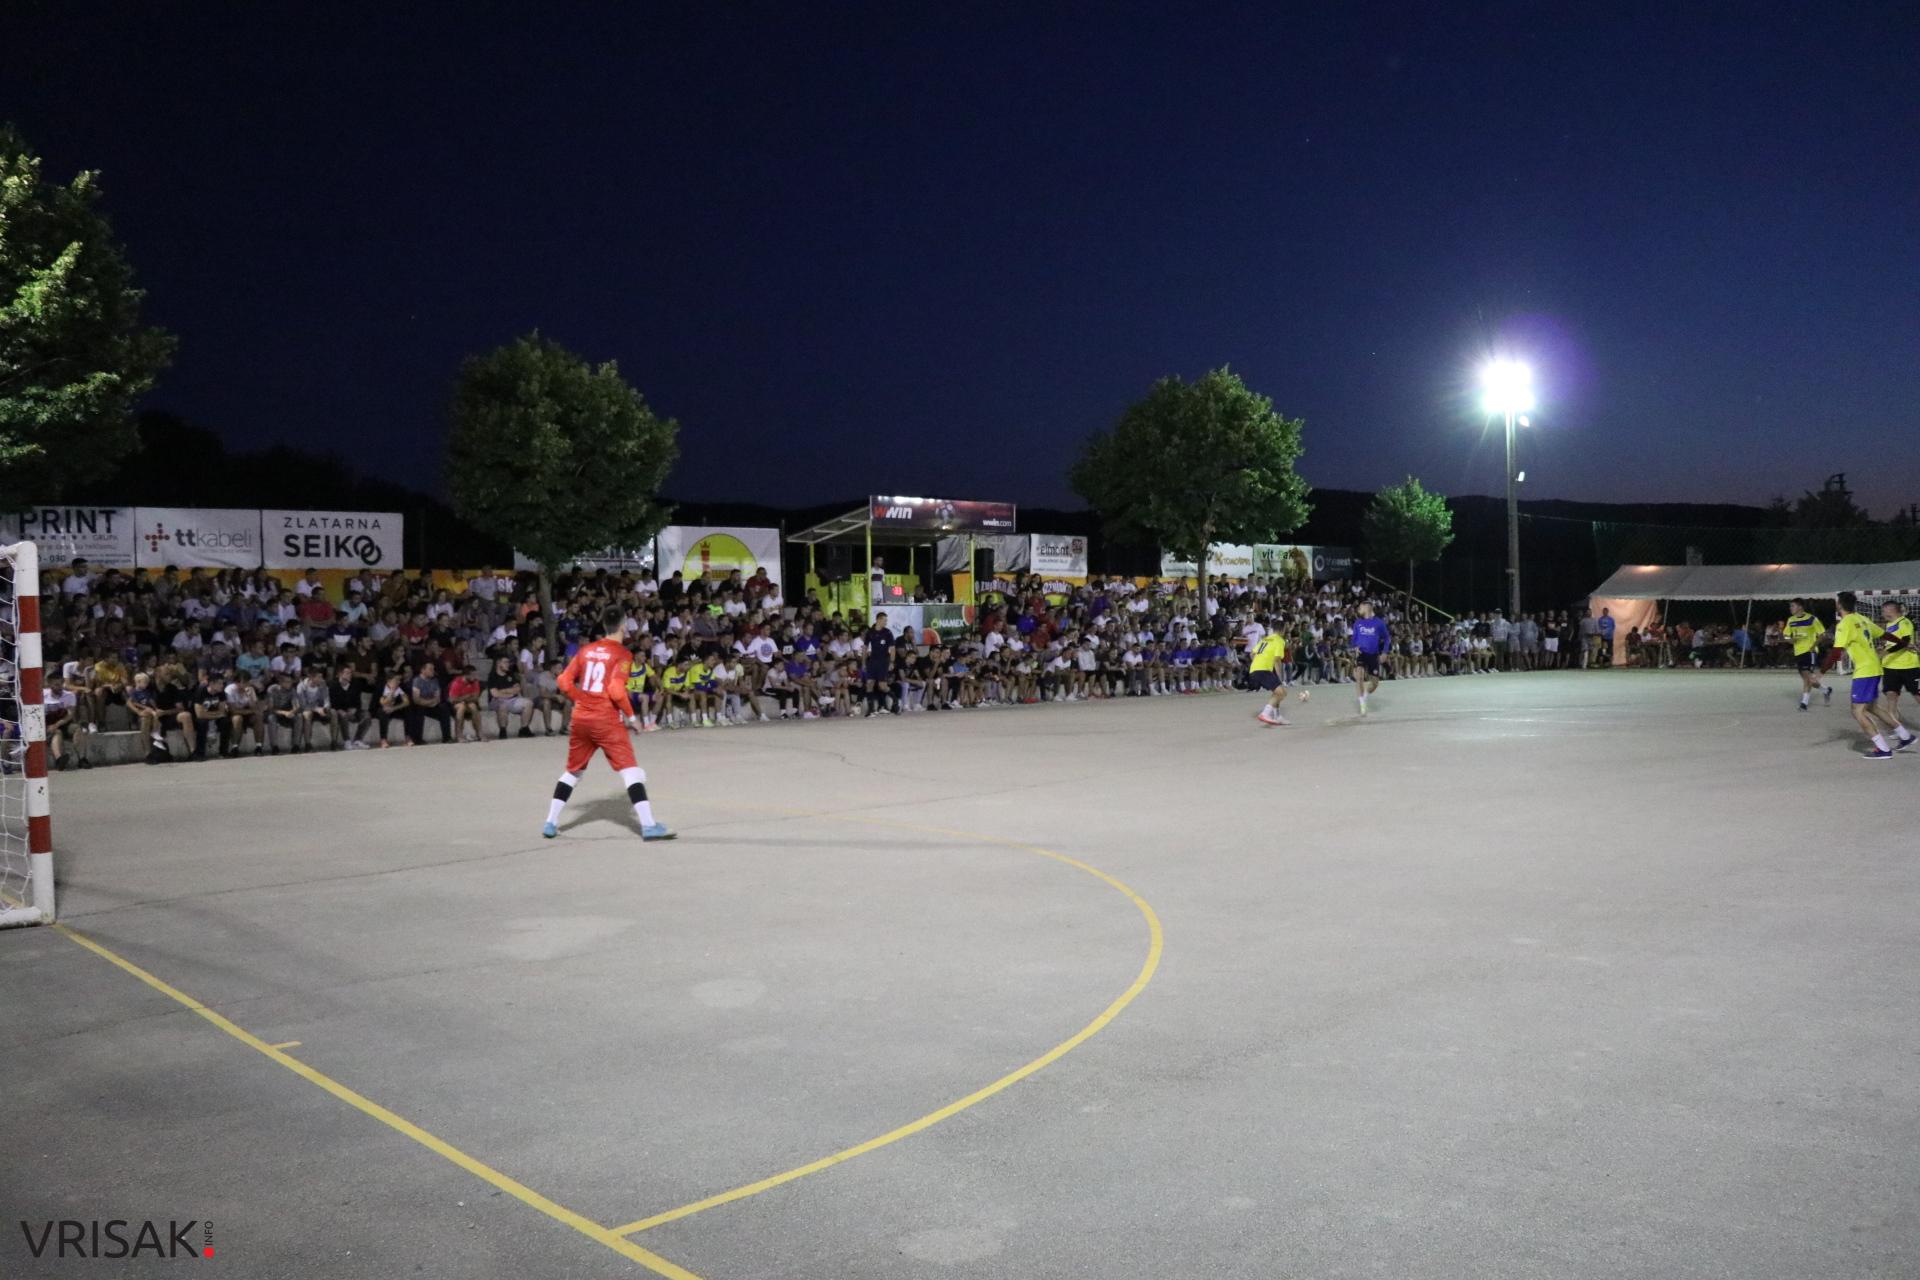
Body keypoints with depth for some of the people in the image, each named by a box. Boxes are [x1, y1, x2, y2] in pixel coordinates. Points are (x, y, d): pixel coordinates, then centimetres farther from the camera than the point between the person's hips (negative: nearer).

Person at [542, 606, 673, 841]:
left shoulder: (586, 650, 11)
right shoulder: (622, 654, -6)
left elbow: (564, 682, 7)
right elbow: (616, 690, -17)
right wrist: (630, 716, -5)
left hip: (580, 717, 6)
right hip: (607, 720, -6)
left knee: (573, 771, 19)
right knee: (630, 770, -5)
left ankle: (551, 823, 21)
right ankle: (648, 826, -12)